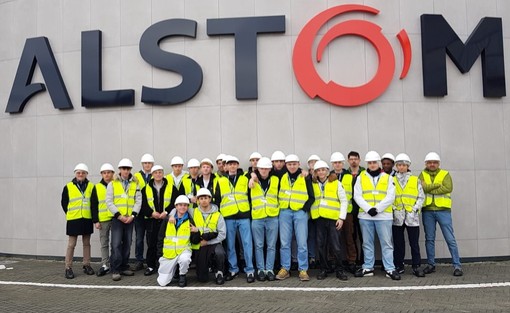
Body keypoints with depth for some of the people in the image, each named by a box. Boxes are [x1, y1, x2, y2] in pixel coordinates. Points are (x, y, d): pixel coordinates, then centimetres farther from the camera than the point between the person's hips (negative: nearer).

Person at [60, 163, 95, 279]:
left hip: (87, 219, 2)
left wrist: (90, 213, 6)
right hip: (73, 220, -2)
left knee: (86, 243, 10)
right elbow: (64, 202, 7)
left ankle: (86, 265, 21)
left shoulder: (91, 186, 2)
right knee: (71, 244, 1)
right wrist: (70, 213, 8)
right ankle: (68, 268, 8)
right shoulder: (68, 187, -1)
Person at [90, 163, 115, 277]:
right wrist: (95, 220, -2)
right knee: (104, 243, 7)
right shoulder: (97, 187, 5)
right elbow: (93, 205, 4)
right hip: (103, 220, 1)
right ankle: (105, 265, 15)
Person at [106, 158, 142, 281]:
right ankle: (115, 270, -2)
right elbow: (109, 201, -4)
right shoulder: (112, 184, 2)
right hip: (117, 218, -3)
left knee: (127, 243, 8)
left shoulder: (135, 184, 8)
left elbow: (138, 201, 3)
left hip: (129, 218, 3)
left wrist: (132, 215, -10)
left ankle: (124, 267, 18)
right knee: (116, 244, -7)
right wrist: (119, 215, -12)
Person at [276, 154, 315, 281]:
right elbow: (278, 194, 18)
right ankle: (285, 269, 14)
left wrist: (304, 209, -7)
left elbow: (311, 197, 3)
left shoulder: (305, 178, 2)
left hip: (300, 213, -3)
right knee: (284, 242, 5)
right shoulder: (282, 178, 10)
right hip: (285, 213, 3)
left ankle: (303, 270, 7)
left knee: (302, 243, -2)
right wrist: (280, 207, 7)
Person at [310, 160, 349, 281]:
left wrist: (341, 217, -4)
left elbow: (344, 201, 2)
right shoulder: (313, 184, 10)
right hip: (319, 218, 3)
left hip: (333, 218, -3)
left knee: (336, 246, -2)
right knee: (321, 246, 7)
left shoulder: (336, 183, 2)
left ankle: (339, 270, 12)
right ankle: (324, 269, 19)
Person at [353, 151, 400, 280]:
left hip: (383, 215, -1)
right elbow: (357, 196, 0)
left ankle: (390, 269, 6)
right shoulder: (361, 177, 7)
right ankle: (368, 268, 18)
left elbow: (390, 197, -2)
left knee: (386, 243, 0)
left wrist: (377, 208, -12)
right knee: (367, 243, 9)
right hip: (365, 215, 1)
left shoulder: (387, 177, 5)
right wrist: (368, 209, -12)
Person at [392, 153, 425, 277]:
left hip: (412, 216, 0)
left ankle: (416, 267, 7)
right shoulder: (392, 180, 8)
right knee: (398, 243, 6)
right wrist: (394, 208, -6)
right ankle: (399, 266, 15)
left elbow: (421, 197, 6)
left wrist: (415, 208, -6)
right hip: (397, 216, 0)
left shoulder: (415, 180, 8)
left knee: (414, 243, 0)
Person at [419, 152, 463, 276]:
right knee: (429, 239, 10)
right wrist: (437, 184, -14)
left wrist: (430, 189, -13)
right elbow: (422, 187, -10)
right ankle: (431, 265, 20)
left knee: (450, 239, -2)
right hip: (427, 211, 2)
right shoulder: (422, 175, 9)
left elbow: (448, 188, -14)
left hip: (443, 210, -2)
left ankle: (457, 265, 6)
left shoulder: (445, 174, 5)